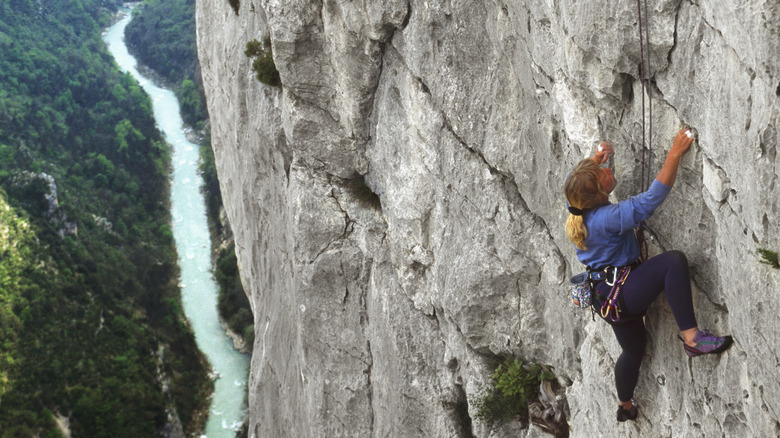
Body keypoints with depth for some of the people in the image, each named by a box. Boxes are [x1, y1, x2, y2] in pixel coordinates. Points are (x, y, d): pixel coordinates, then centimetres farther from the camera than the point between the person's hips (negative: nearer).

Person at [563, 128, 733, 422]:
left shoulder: (576, 206, -4)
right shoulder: (608, 217, -28)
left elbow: (573, 179, 22)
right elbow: (653, 197, -31)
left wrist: (596, 160, 16)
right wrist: (675, 155, -28)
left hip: (605, 296, 9)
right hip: (620, 294, -9)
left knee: (633, 351, 29)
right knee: (673, 261, -27)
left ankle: (625, 406, 49)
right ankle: (691, 337, -32)